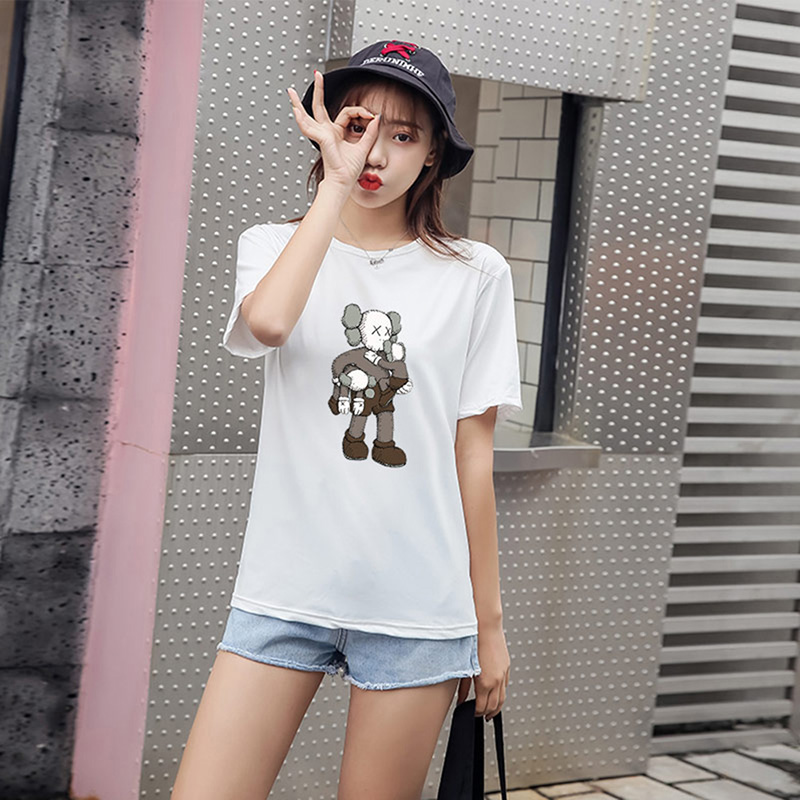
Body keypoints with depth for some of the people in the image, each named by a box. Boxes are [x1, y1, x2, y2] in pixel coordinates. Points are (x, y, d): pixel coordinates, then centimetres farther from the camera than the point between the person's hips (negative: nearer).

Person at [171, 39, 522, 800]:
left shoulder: (475, 275, 4)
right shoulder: (273, 245, 7)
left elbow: (472, 456, 5)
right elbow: (268, 321, -19)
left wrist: (489, 622, 5)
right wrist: (337, 182, -11)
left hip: (417, 605, 0)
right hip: (284, 592, 1)